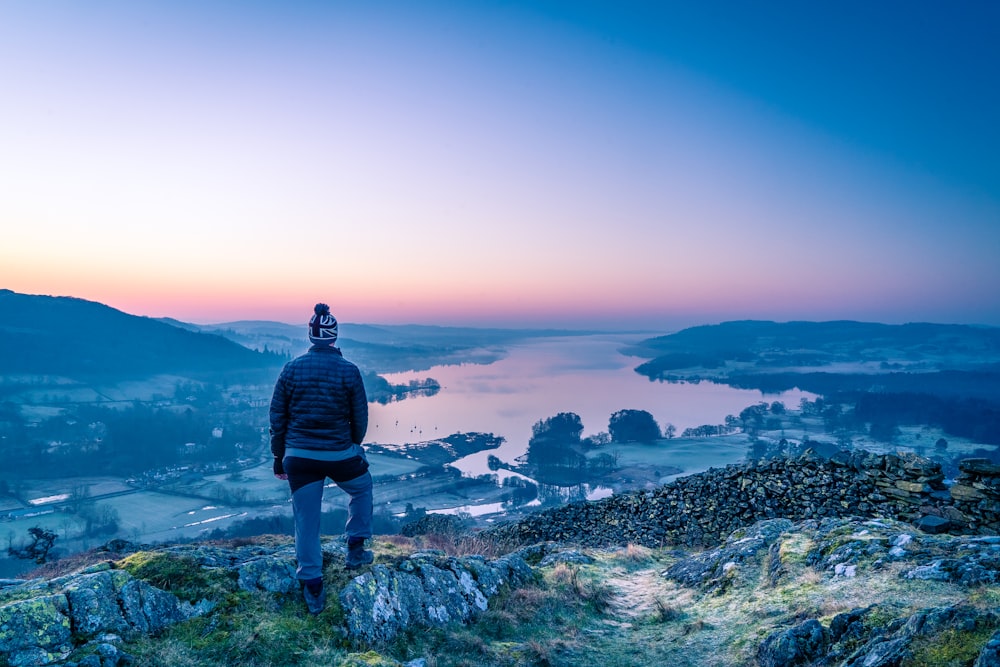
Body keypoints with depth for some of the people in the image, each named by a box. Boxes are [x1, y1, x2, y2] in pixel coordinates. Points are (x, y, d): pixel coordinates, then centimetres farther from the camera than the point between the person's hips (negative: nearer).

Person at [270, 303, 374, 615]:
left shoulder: (291, 368, -3)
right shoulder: (349, 371, -9)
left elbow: (277, 417, 2)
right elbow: (360, 418, -1)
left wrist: (279, 457, 13)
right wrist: (354, 448, 18)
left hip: (298, 458, 2)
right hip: (339, 455, -1)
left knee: (306, 521, 10)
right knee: (362, 488, 29)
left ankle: (312, 587, 17)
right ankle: (356, 548, 28)